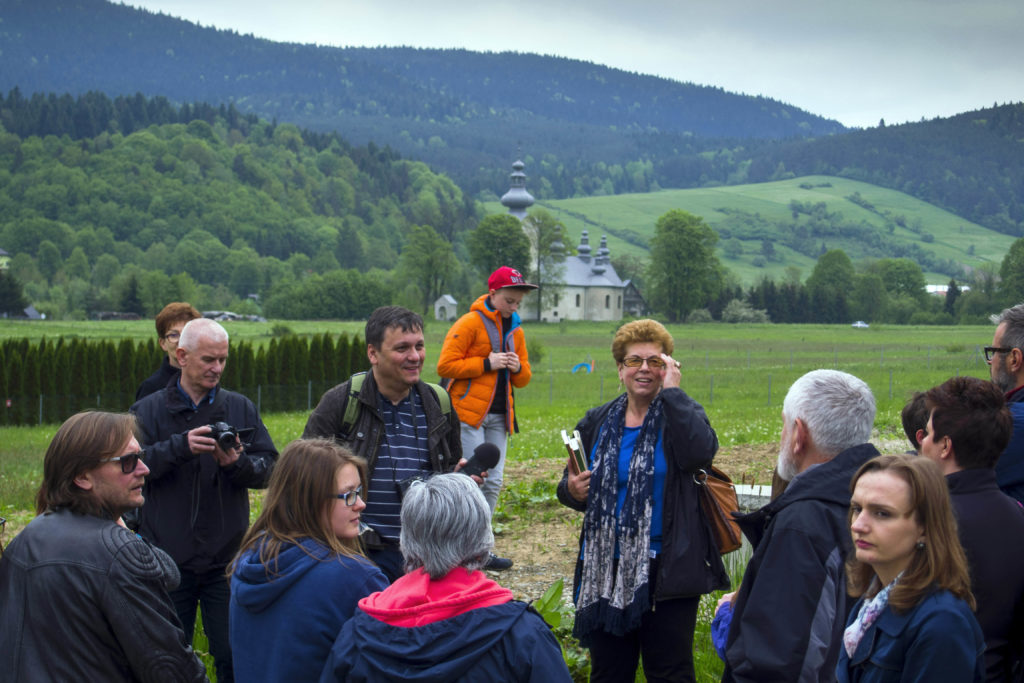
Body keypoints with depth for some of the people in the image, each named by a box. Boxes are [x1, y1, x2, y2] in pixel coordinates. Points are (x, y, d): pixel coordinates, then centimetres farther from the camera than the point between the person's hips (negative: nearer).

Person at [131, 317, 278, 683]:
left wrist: (237, 464, -18)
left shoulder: (241, 408, 7)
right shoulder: (148, 411, 2)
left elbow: (269, 467, 2)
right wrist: (180, 447, -22)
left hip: (226, 559, 1)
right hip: (168, 558, -1)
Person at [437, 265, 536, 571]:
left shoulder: (516, 330, 17)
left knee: (493, 482, 5)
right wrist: (486, 364, -12)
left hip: (499, 416, 7)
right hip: (468, 413, -7)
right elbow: (445, 365, -10)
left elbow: (523, 380, 23)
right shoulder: (470, 323, -4)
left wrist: (518, 368, 0)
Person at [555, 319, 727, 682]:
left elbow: (701, 452, -25)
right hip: (605, 570, 4)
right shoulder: (598, 422, 8)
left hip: (667, 568, -4)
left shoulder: (680, 414, -2)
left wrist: (672, 390, -18)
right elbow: (570, 485, 17)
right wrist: (571, 490, -7)